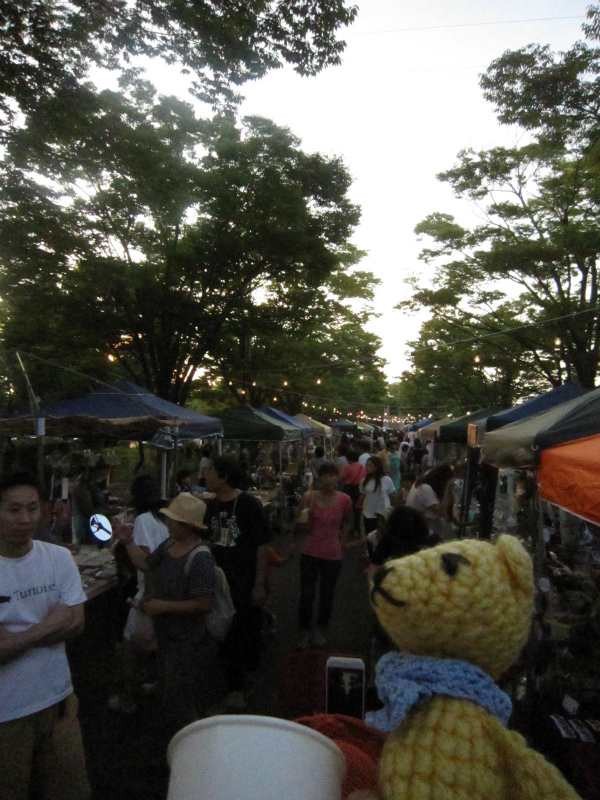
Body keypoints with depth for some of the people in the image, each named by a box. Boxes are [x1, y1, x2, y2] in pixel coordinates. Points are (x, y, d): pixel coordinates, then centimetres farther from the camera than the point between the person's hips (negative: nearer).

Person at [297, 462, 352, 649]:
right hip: (310, 553, 0)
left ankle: (321, 630, 37)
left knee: (326, 595, 15)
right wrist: (304, 516, -19)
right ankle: (304, 632, 25)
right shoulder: (309, 497, -8)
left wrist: (341, 537, 5)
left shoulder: (344, 500, -8)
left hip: (333, 554, 1)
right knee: (306, 594, 4)